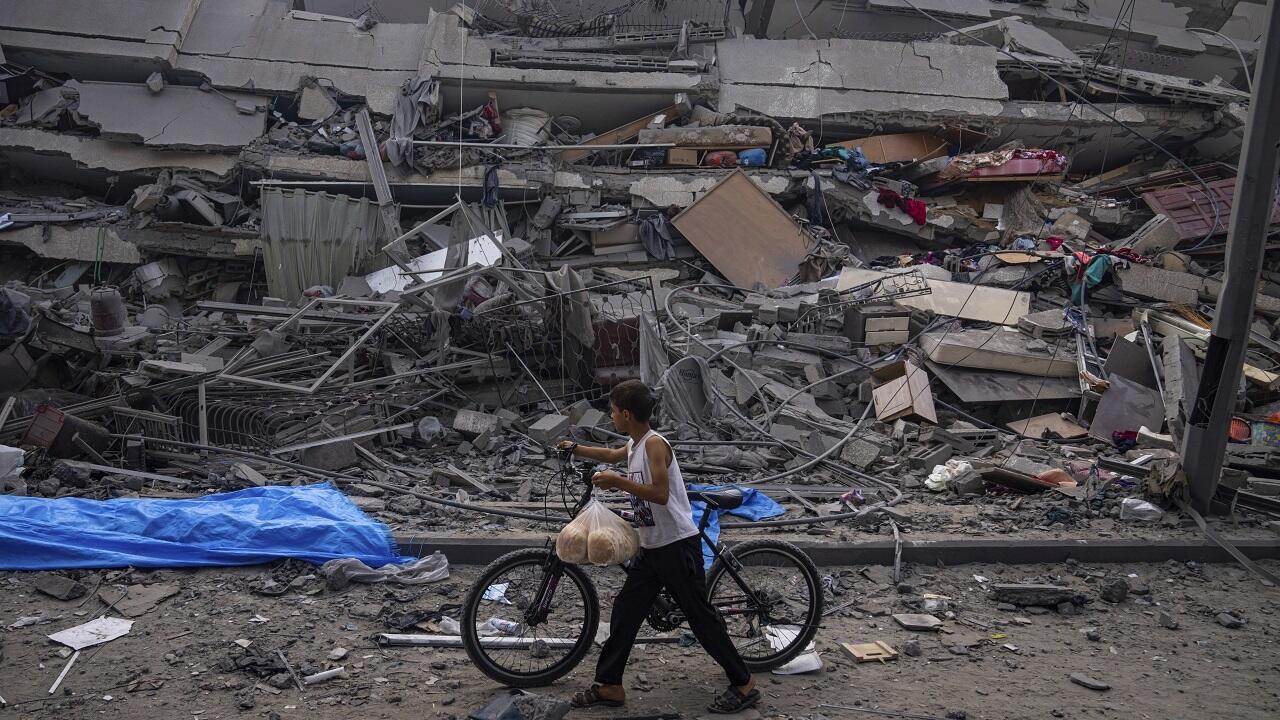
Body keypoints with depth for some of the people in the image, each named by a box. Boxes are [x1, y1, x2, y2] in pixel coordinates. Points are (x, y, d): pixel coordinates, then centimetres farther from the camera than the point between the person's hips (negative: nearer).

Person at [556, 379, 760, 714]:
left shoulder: (654, 444, -17)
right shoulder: (634, 445, 10)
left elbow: (660, 494, -27)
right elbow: (612, 454, 34)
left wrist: (618, 482, -24)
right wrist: (576, 448, 38)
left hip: (678, 545, -9)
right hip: (651, 548, 9)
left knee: (700, 616, -3)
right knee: (624, 610, 9)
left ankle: (744, 684, 8)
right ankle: (608, 685, 18)